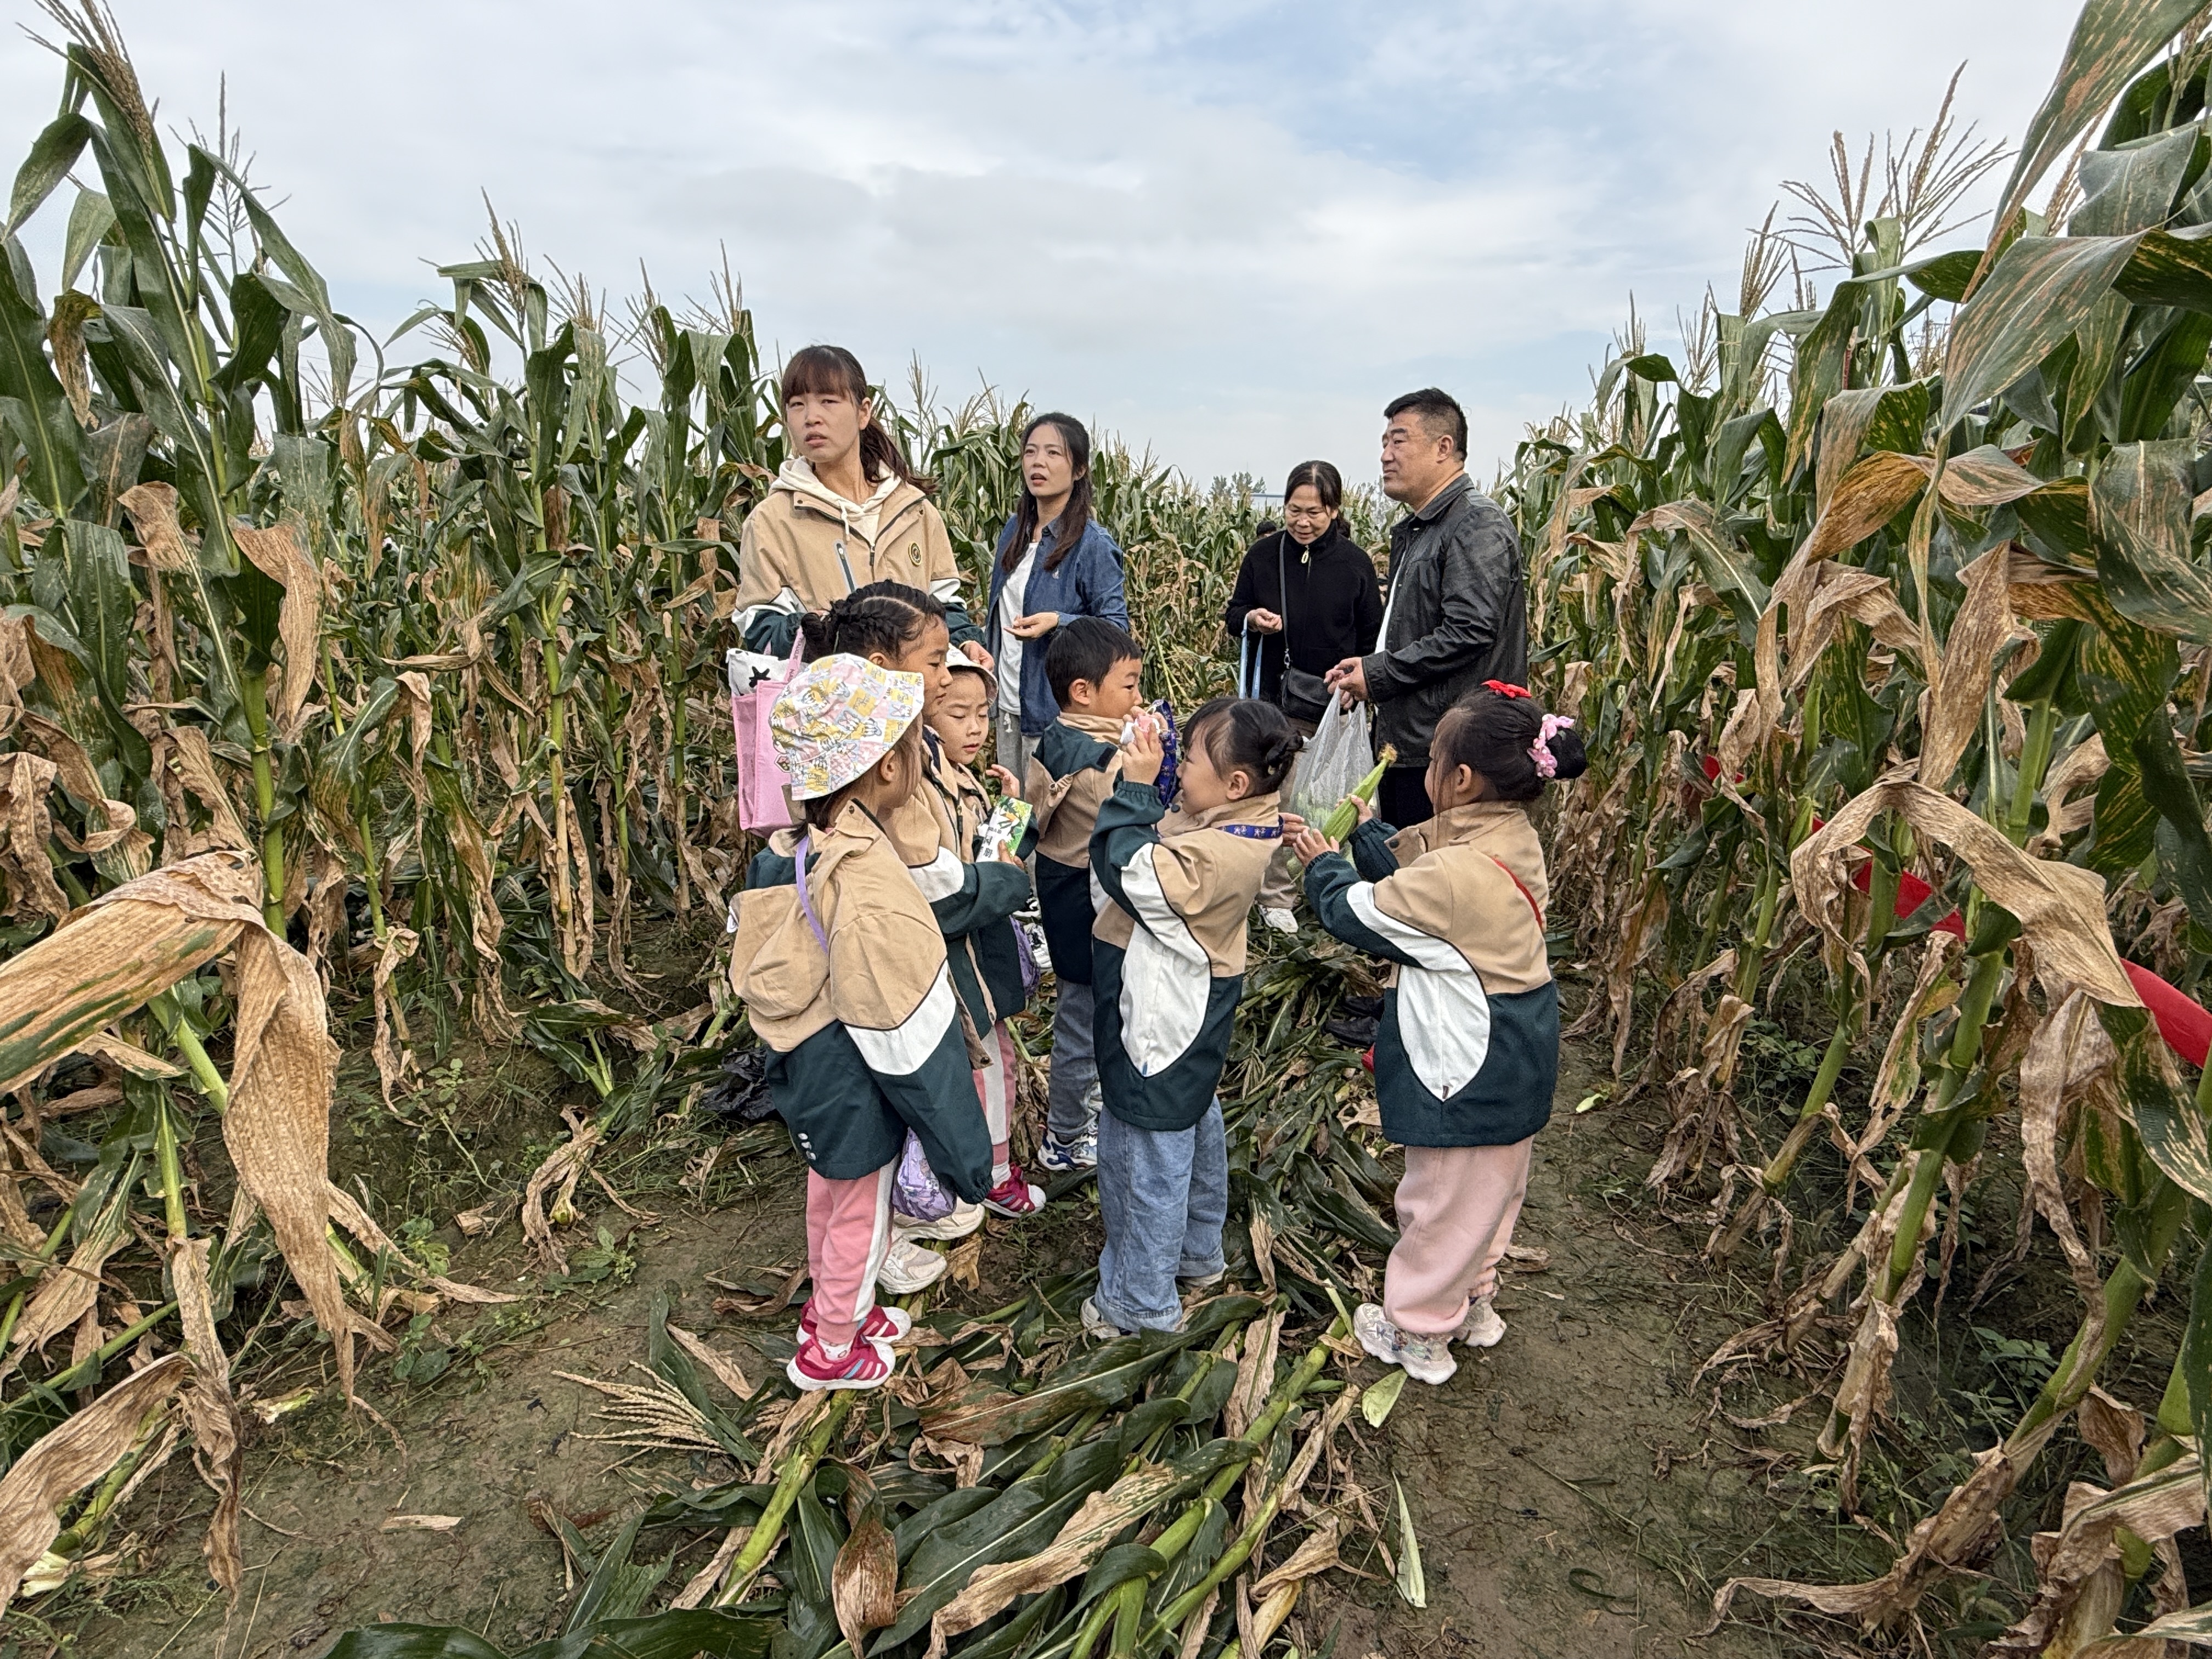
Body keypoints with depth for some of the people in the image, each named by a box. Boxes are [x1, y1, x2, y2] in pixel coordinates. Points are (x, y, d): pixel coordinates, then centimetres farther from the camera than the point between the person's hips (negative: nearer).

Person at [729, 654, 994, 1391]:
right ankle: (831, 1349, 41)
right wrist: (952, 1136, -16)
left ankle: (830, 1306, 54)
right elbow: (905, 1029, -28)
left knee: (829, 1196, 30)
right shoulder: (869, 887, -35)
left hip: (813, 1070, 8)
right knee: (860, 1215, 18)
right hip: (858, 1089, -8)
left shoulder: (798, 848, -9)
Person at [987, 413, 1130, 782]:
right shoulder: (1015, 529, 9)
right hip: (1009, 705, 7)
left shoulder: (1093, 543, -13)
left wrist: (1057, 622, -27)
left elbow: (1116, 626, -13)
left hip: (1057, 710, -7)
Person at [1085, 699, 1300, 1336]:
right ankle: (1197, 1251, 48)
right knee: (1195, 1125, 26)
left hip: (1162, 1021, -10)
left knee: (1149, 1154, 5)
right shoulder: (1244, 829, -4)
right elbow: (1160, 841, 4)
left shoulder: (1214, 854, -33)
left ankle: (1140, 1301, 22)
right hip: (1195, 1007, 10)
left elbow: (1126, 868, -30)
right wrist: (1147, 784, -10)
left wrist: (1135, 785, -25)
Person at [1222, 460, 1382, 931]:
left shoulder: (1354, 563, -1)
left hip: (1333, 704, 0)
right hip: (1273, 698, 1)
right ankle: (1276, 896, 15)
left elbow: (1371, 639, 5)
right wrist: (1252, 620, -14)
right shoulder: (1263, 554, 1)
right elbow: (1233, 616, 9)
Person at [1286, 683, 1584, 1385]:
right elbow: (1412, 878, 8)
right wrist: (1366, 831, 8)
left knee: (1443, 1198, 11)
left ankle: (1418, 1332, 31)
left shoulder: (1460, 872, -32)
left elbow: (1361, 912, -18)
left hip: (1471, 1065, -9)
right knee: (1490, 1188, 26)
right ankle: (1473, 1304, 47)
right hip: (1514, 1058, 9)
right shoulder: (1514, 836, -4)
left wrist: (1325, 866, -1)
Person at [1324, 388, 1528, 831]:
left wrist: (1379, 674, -16)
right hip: (1405, 745, 10)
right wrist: (1366, 667, 10)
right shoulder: (1414, 529, 20)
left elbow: (1470, 632, -22)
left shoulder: (1478, 524, -12)